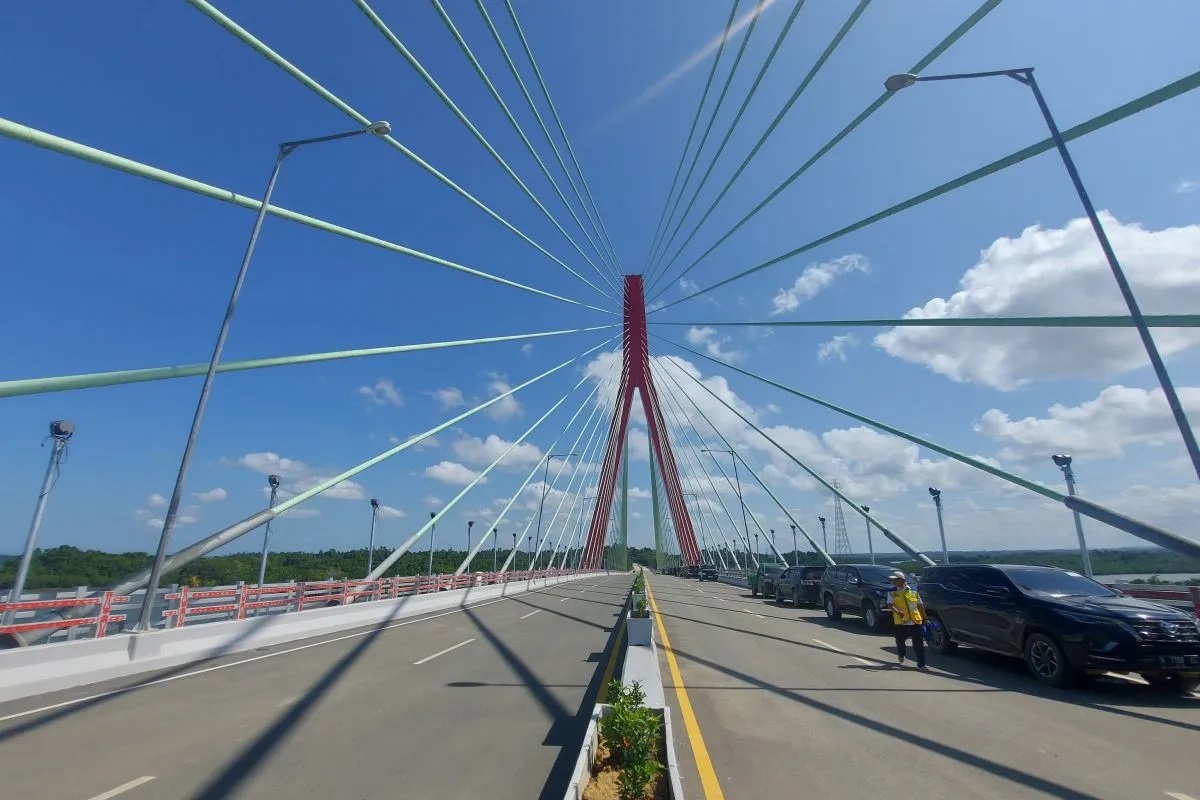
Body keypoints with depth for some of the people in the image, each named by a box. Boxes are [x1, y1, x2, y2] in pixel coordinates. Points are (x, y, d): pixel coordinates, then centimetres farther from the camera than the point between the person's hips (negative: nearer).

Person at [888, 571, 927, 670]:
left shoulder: (913, 591, 5)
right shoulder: (892, 592, 1)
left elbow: (920, 605, 13)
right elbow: (891, 605, -9)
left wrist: (924, 618, 11)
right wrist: (898, 612, -29)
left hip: (916, 622, 0)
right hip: (900, 622, 0)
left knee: (919, 643, -1)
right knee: (900, 641, 12)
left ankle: (921, 664, 9)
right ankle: (901, 655, 41)